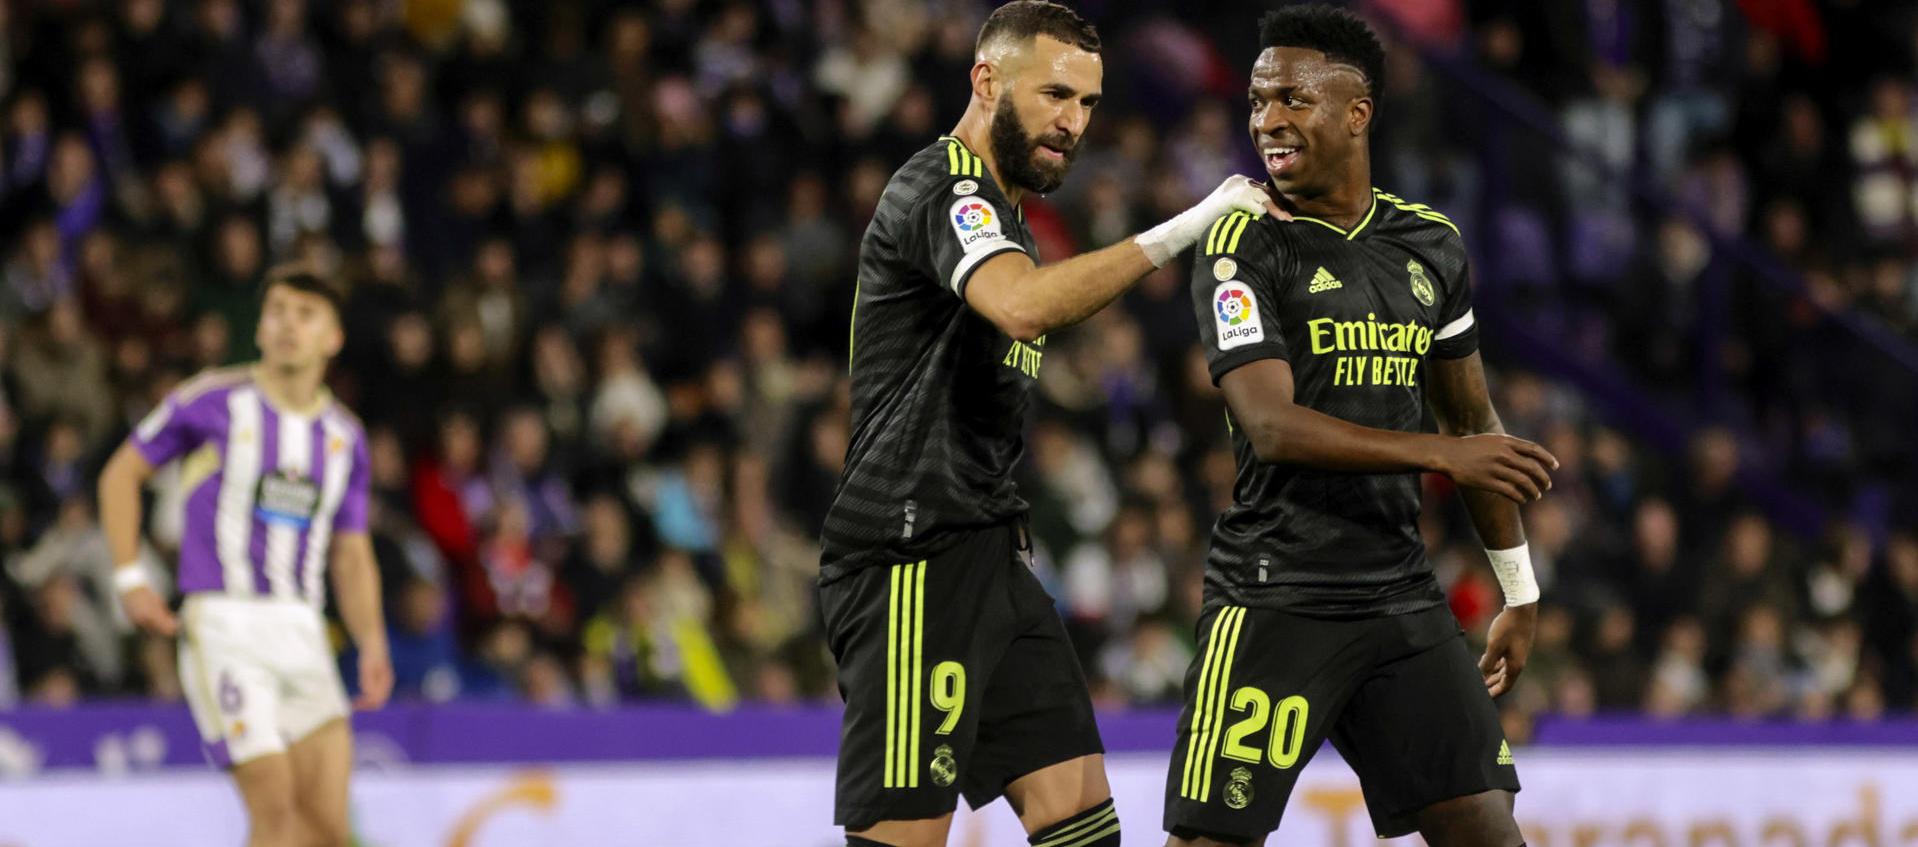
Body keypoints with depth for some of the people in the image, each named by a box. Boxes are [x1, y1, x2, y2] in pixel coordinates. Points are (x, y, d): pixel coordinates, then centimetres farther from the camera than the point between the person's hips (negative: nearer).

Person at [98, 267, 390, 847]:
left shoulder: (345, 437, 13)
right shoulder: (214, 401, -1)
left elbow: (352, 558, 18)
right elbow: (121, 474, 7)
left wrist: (372, 645, 4)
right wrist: (130, 577, -2)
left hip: (301, 631, 5)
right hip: (222, 622, -5)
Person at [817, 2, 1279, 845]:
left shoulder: (996, 210, 22)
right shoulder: (941, 191, -12)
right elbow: (1023, 304, -33)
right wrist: (1187, 226, -32)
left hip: (985, 555, 10)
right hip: (912, 562, -10)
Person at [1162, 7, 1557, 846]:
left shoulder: (1431, 247, 10)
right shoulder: (1243, 248, -7)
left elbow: (1471, 420, 20)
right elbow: (1273, 427, -19)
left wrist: (1519, 594, 21)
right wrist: (1441, 453, -27)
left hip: (1401, 594, 5)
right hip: (1275, 600, -5)